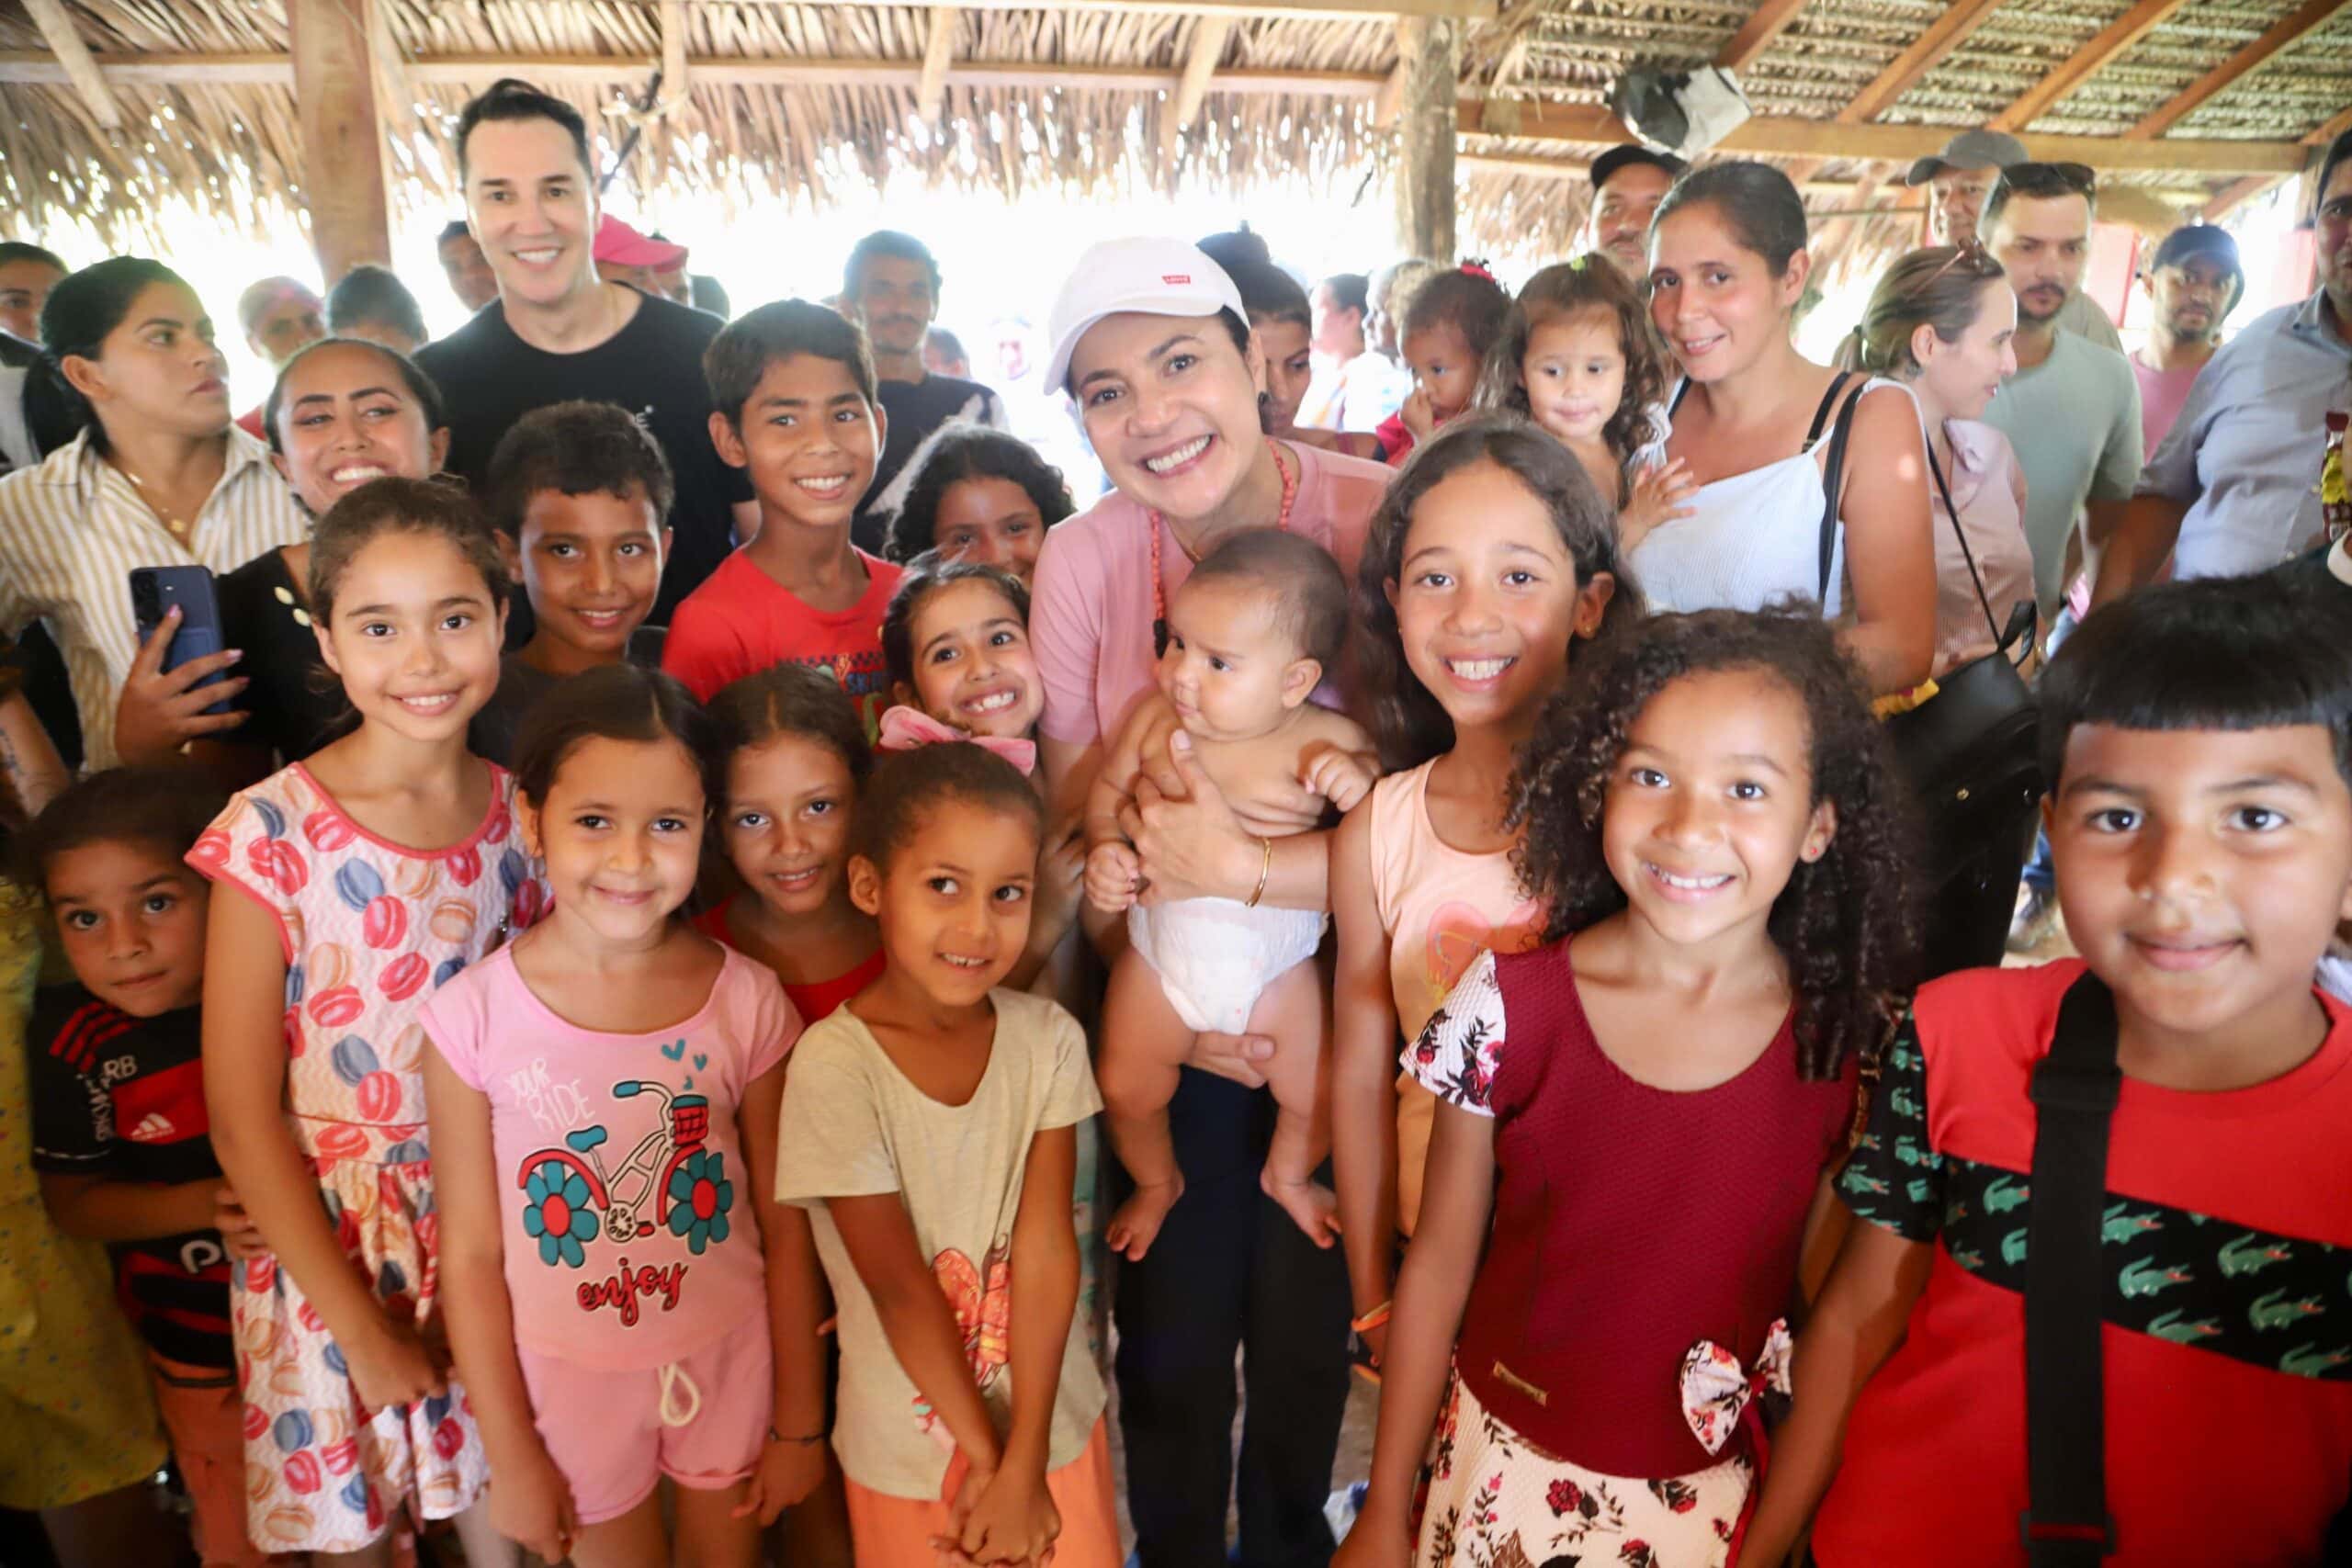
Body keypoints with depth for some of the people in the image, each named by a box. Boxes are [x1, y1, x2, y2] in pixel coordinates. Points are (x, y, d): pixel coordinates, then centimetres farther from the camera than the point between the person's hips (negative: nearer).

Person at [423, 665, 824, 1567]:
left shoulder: (748, 1002, -15)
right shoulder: (474, 1017, -17)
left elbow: (785, 1228, -7)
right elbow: (471, 1256, -8)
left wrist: (799, 1421, 0)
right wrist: (511, 1455, -2)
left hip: (730, 1356, 1)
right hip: (568, 1375, 0)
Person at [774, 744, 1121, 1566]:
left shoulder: (1048, 1039, -11)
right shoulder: (834, 1064, -21)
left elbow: (1045, 1248, -14)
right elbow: (898, 1285, -17)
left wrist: (1024, 1463, -17)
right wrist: (984, 1456, -12)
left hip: (1056, 1420, 3)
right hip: (913, 1447, -2)